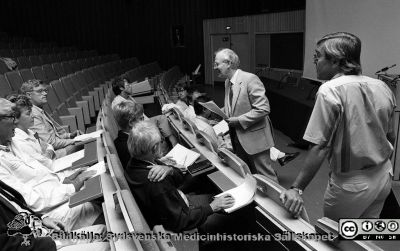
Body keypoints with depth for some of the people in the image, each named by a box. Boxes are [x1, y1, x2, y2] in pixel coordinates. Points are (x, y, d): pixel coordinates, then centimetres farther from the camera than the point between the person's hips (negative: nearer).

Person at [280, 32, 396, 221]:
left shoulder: (330, 91, -21)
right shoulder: (382, 87, 1)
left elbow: (319, 147, -25)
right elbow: (391, 137, 10)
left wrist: (297, 189, -21)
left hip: (352, 183, -7)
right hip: (384, 177, 7)